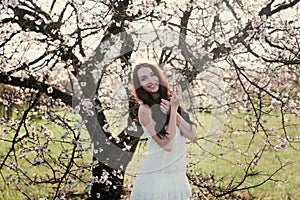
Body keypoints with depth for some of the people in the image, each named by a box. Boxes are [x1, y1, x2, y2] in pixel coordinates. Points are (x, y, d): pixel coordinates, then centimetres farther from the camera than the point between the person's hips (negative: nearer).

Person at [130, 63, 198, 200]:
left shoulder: (173, 100, 7)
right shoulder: (145, 109, -9)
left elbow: (193, 137, -1)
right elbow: (167, 144, -16)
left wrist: (174, 112, -11)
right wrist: (174, 110, -16)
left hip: (179, 177, 5)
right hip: (156, 177, -5)